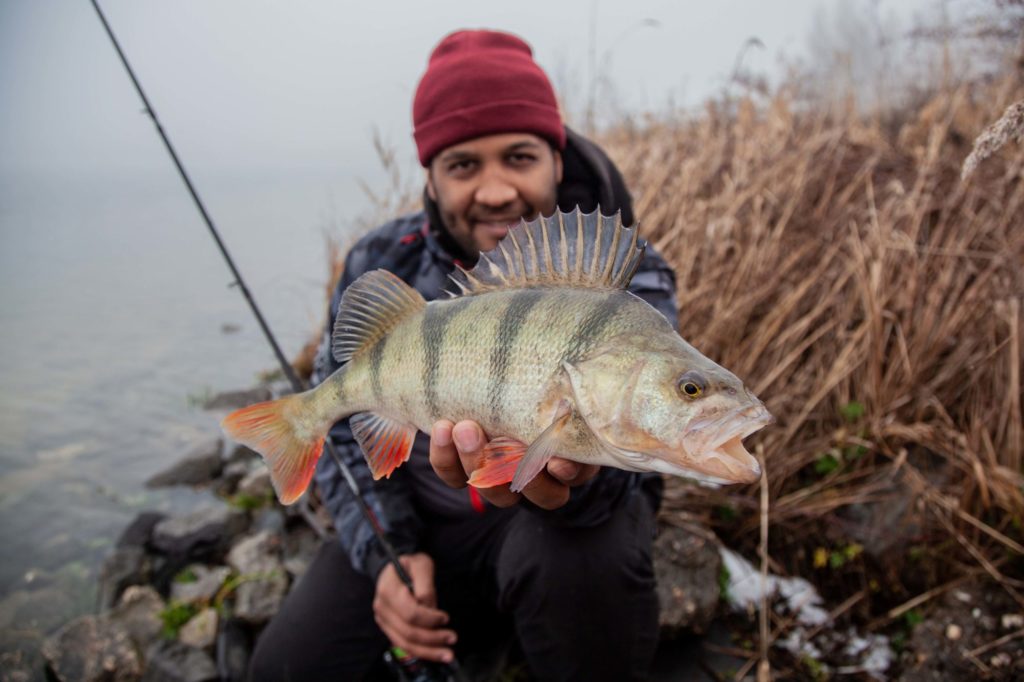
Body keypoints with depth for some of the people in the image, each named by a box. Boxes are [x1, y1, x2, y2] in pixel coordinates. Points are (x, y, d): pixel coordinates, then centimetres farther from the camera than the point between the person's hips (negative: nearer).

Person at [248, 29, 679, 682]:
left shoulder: (628, 278, -17)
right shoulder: (380, 266, -8)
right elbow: (340, 420, 1)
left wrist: (569, 478, -56)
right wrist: (384, 551, -12)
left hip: (566, 515, -2)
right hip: (423, 520, 3)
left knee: (576, 553, -36)